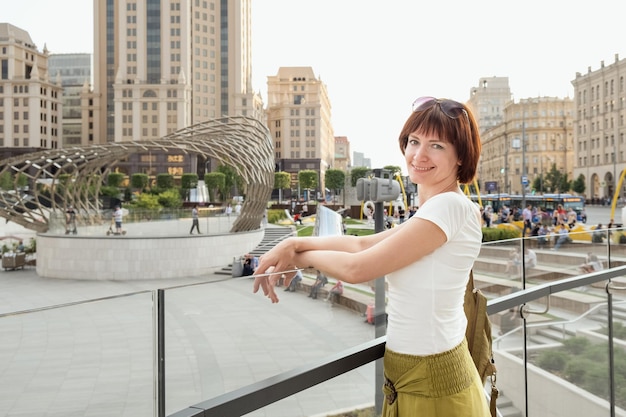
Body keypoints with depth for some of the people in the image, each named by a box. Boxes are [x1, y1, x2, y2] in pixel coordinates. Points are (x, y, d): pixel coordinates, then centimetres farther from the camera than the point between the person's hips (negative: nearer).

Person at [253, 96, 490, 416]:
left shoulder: (449, 206, -22)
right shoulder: (433, 211, 9)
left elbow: (357, 268, -23)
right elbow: (362, 244, 4)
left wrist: (298, 256, -7)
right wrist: (293, 243, -7)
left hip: (429, 381, -9)